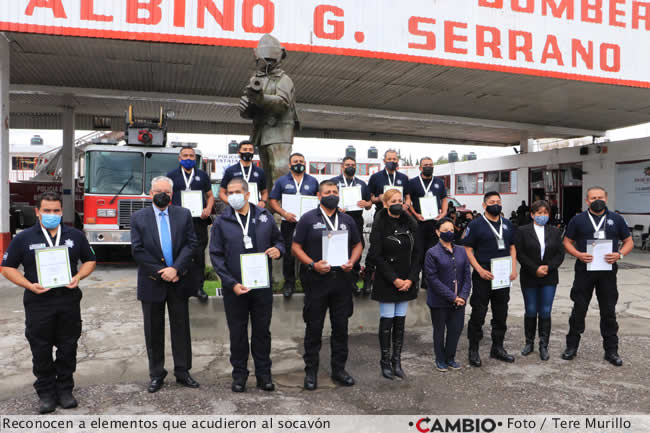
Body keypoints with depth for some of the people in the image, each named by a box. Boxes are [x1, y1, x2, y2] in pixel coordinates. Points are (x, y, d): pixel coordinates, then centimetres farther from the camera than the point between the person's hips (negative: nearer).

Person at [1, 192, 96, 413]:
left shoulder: (75, 236, 6)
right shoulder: (24, 238, 1)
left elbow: (90, 260, 13)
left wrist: (78, 277, -7)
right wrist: (29, 285, -13)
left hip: (69, 303, 1)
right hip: (38, 303, -1)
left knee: (68, 349, 9)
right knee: (41, 351, 7)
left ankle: (65, 389, 23)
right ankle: (46, 393, 20)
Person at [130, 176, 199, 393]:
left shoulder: (184, 215, 3)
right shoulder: (138, 218, 1)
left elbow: (191, 243, -4)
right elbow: (137, 251, -5)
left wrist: (175, 268, -16)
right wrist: (160, 272, -12)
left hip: (178, 281, 1)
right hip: (152, 283, 0)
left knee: (181, 327, 8)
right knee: (154, 331, 9)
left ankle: (182, 372, 21)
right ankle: (156, 375, 22)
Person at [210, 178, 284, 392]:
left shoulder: (265, 217, 4)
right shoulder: (221, 222, -1)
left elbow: (278, 240, 16)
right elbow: (216, 256, -3)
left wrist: (278, 250, -10)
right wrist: (232, 284, -12)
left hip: (262, 286, 1)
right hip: (234, 288, -1)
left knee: (262, 331, 10)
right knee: (237, 332, 9)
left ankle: (263, 373, 24)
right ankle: (239, 373, 25)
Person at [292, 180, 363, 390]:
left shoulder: (347, 220, 12)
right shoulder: (308, 219, -1)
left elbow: (357, 245, 18)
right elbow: (296, 247, -2)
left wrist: (352, 261, -2)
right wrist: (313, 264, -16)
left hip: (342, 280, 4)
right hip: (316, 280, -3)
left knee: (341, 326, 10)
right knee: (314, 327, 4)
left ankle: (339, 369, 24)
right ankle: (311, 371, 17)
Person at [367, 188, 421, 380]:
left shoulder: (411, 224, 5)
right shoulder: (380, 225, -8)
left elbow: (417, 253, 5)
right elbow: (375, 256, -11)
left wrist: (411, 279, -5)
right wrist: (394, 279, -14)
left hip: (406, 281, 4)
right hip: (386, 281, -4)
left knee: (400, 321, 9)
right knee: (387, 321, 2)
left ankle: (397, 361, 18)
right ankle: (385, 362, 14)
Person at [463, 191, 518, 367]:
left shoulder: (507, 224, 12)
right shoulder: (476, 224, -6)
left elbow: (512, 247, 17)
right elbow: (468, 250, -8)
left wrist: (514, 268, 2)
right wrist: (480, 270, -18)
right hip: (483, 276, -5)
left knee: (501, 313, 13)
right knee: (478, 314, -1)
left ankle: (497, 348, 26)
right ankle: (473, 350, 10)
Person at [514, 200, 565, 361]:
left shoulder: (555, 232, 8)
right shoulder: (522, 231, -1)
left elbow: (560, 254, 4)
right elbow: (520, 254, -7)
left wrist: (548, 267, -11)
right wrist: (535, 269, -14)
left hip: (549, 278, 2)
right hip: (529, 278, -2)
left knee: (545, 312, 1)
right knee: (531, 311, 6)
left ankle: (544, 346, 11)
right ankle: (529, 343, 21)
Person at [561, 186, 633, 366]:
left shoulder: (616, 219, 6)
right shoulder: (578, 220, 3)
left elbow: (628, 241, 9)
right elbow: (567, 242, 6)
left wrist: (620, 254, -11)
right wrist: (578, 254, -14)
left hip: (608, 271, 1)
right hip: (584, 270, -1)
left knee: (609, 311, 8)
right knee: (579, 309, 6)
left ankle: (611, 350, 19)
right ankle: (572, 346, 18)